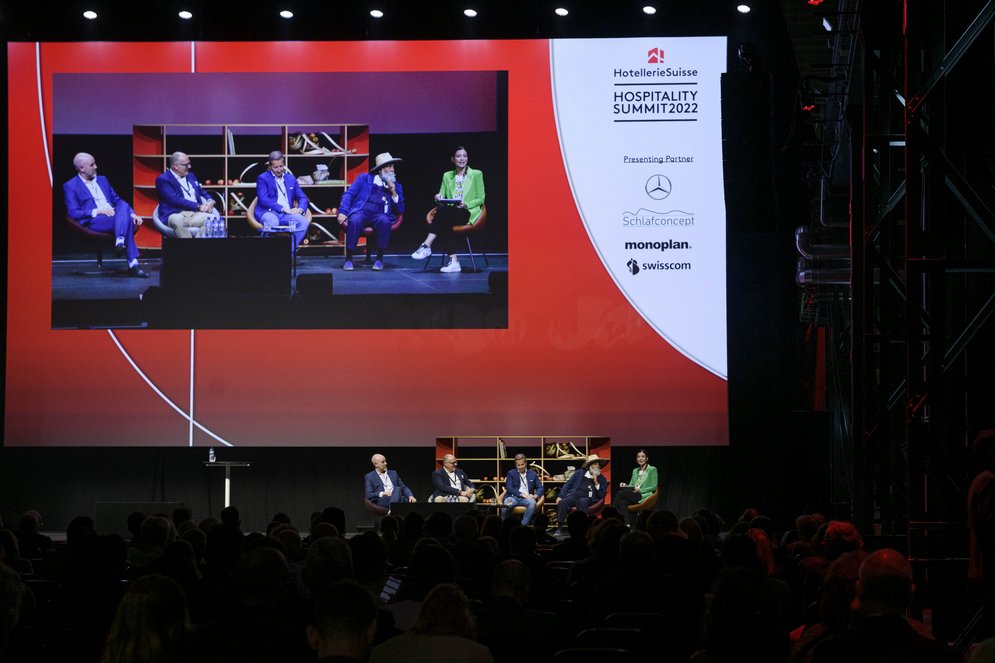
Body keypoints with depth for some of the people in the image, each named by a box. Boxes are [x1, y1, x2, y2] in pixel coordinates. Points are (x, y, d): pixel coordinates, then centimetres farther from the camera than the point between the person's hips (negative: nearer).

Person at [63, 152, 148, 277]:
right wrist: (97, 211, -16)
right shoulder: (70, 186, 6)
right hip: (93, 222, -6)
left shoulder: (102, 180, 26)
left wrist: (132, 213, 3)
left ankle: (120, 241, -45)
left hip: (112, 216, 6)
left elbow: (117, 200, 23)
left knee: (124, 207, -31)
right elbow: (73, 213, -4)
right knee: (126, 221, -33)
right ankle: (133, 264, -38)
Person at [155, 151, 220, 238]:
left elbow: (202, 192, 28)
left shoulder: (190, 176, 24)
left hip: (195, 214, 6)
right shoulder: (163, 179, 0)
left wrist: (210, 201, 3)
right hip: (176, 214, -6)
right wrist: (198, 206, -14)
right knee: (178, 221, -42)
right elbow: (176, 200, -12)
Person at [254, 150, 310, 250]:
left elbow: (302, 197, 17)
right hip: (269, 212, -4)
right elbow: (263, 200, -8)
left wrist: (300, 209, -7)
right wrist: (282, 208, -18)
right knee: (272, 221, -40)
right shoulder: (262, 179, 6)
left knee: (303, 221, -26)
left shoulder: (291, 178, 22)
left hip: (287, 215, 4)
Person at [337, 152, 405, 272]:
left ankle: (379, 258, -25)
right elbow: (349, 194, 7)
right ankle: (348, 259, -29)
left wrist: (394, 193, -1)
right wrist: (342, 212, -9)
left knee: (384, 221, -36)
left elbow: (400, 210, 14)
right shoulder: (364, 178, 15)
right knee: (355, 221, -37)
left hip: (380, 215, 1)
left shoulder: (396, 185, 19)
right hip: (361, 212, -1)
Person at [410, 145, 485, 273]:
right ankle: (453, 261, -40)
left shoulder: (476, 175, 9)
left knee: (443, 210, -34)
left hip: (469, 213, -3)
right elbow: (442, 196, 16)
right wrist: (438, 198, -9)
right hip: (450, 213, 3)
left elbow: (480, 199, 5)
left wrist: (465, 204, -13)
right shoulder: (447, 176, 20)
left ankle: (427, 246, -36)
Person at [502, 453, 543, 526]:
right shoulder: (511, 473, 14)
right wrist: (521, 494, -12)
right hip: (514, 497, -1)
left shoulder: (532, 474, 20)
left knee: (532, 502, -36)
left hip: (527, 498, 1)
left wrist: (536, 495, -8)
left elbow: (540, 488, 15)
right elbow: (509, 488, 1)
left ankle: (524, 525, -31)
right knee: (507, 504, -37)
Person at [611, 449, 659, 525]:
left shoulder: (652, 470, 5)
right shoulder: (635, 471, 25)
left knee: (621, 493, -28)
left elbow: (654, 487, -3)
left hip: (644, 496, -5)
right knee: (622, 502, -32)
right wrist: (625, 486, -4)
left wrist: (640, 490, -15)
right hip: (633, 495, 5)